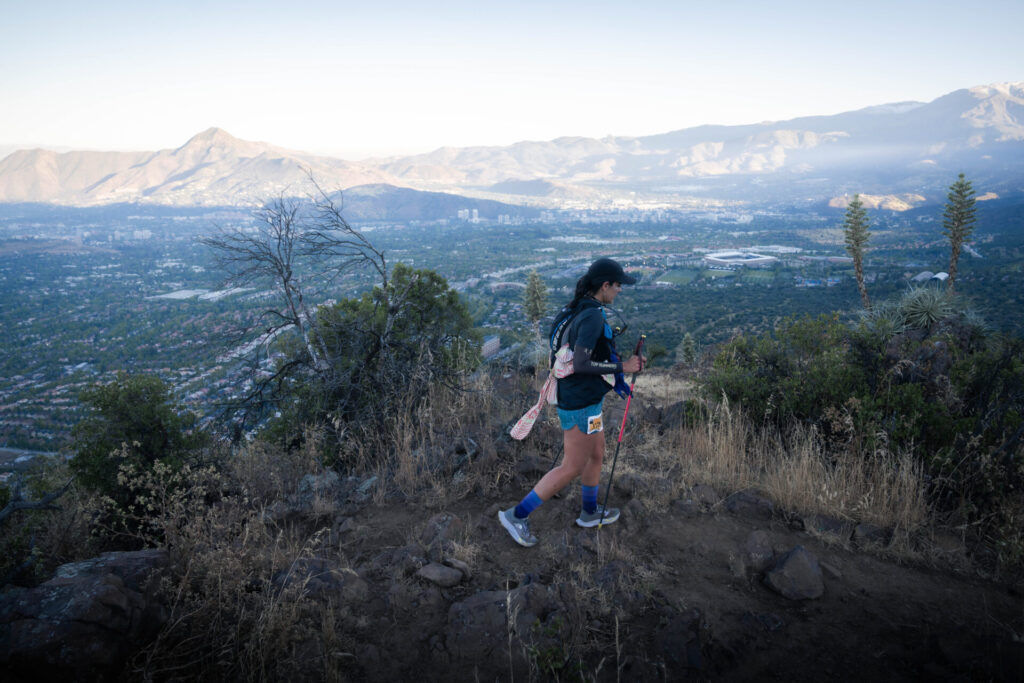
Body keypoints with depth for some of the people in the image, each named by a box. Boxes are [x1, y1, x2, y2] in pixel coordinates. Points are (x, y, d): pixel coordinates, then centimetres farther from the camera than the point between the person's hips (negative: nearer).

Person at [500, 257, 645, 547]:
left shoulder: (576, 309, 7)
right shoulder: (592, 316, -23)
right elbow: (580, 364, -28)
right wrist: (622, 366, -18)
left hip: (571, 396, 10)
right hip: (581, 405, -10)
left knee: (597, 455, 24)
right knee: (571, 469, 3)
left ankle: (590, 512, 43)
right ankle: (517, 515, 11)